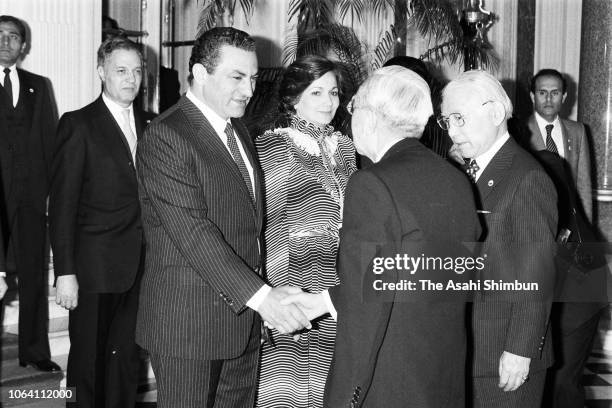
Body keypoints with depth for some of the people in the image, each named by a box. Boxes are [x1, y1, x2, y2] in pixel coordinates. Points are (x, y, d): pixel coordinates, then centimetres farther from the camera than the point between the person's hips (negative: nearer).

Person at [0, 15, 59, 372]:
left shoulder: (38, 86, 13)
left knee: (35, 274, 6)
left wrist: (54, 188, 1)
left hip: (31, 192, 3)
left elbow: (50, 138, 9)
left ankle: (35, 351, 15)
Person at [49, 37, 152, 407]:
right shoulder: (78, 125, -5)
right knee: (88, 359, 7)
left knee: (127, 356, 12)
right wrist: (65, 272, -12)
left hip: (138, 265, 5)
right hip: (94, 267, -4)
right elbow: (62, 204, -8)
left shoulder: (147, 125, 11)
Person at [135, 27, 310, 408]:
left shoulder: (239, 130, 14)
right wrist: (261, 296, -29)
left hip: (244, 318, 8)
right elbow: (192, 231, -23)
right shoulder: (165, 137, -14)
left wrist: (267, 298, 7)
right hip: (188, 324, -7)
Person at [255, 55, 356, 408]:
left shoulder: (344, 147, 13)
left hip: (339, 288, 5)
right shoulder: (272, 146, -6)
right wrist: (274, 297, -14)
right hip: (293, 283, -5)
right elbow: (267, 222, -9)